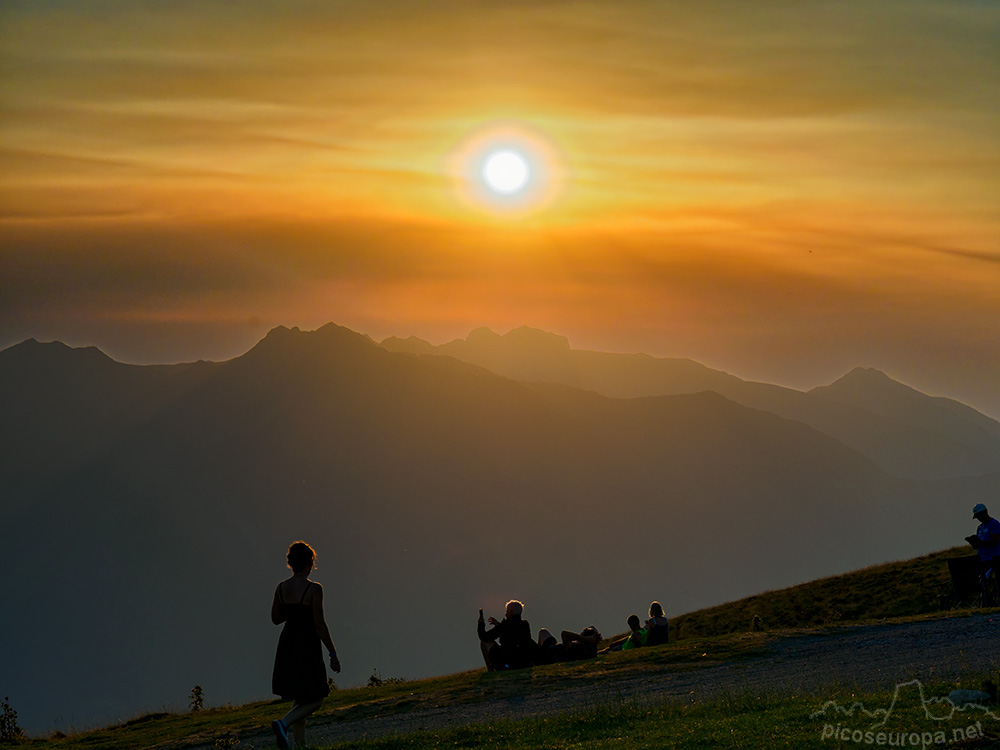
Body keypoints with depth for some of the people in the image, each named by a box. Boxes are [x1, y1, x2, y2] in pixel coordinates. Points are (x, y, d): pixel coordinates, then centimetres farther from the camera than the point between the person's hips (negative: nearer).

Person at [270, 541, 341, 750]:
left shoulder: (281, 587, 2)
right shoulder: (314, 589, -15)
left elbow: (275, 618, 11)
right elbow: (319, 624, -16)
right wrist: (333, 654, -9)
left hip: (287, 645, 6)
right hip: (307, 646, -6)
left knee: (299, 698, 16)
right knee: (314, 699, 4)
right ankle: (283, 723, -19)